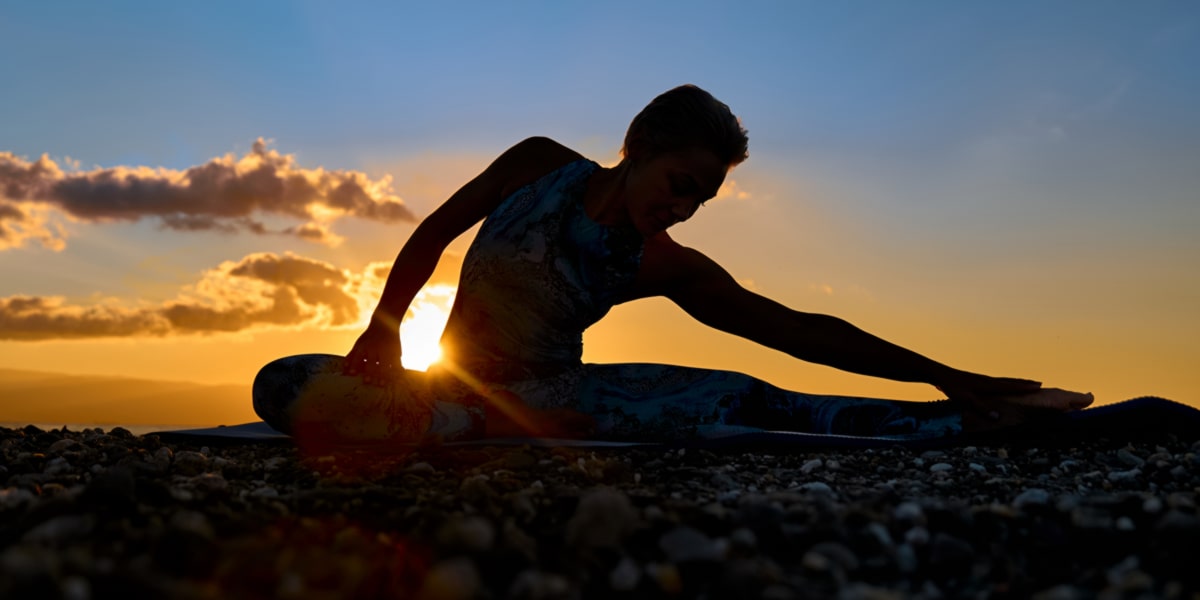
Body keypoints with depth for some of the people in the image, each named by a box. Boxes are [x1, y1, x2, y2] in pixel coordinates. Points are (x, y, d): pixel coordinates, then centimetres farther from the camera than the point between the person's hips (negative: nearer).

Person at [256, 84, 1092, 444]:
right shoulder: (540, 165, -10)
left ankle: (968, 421, -16)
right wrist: (381, 335, -7)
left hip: (548, 394, -1)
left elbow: (798, 329, -11)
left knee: (740, 399, -19)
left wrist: (944, 376, -13)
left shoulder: (667, 269, -8)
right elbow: (433, 235, 1)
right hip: (453, 386, 1)